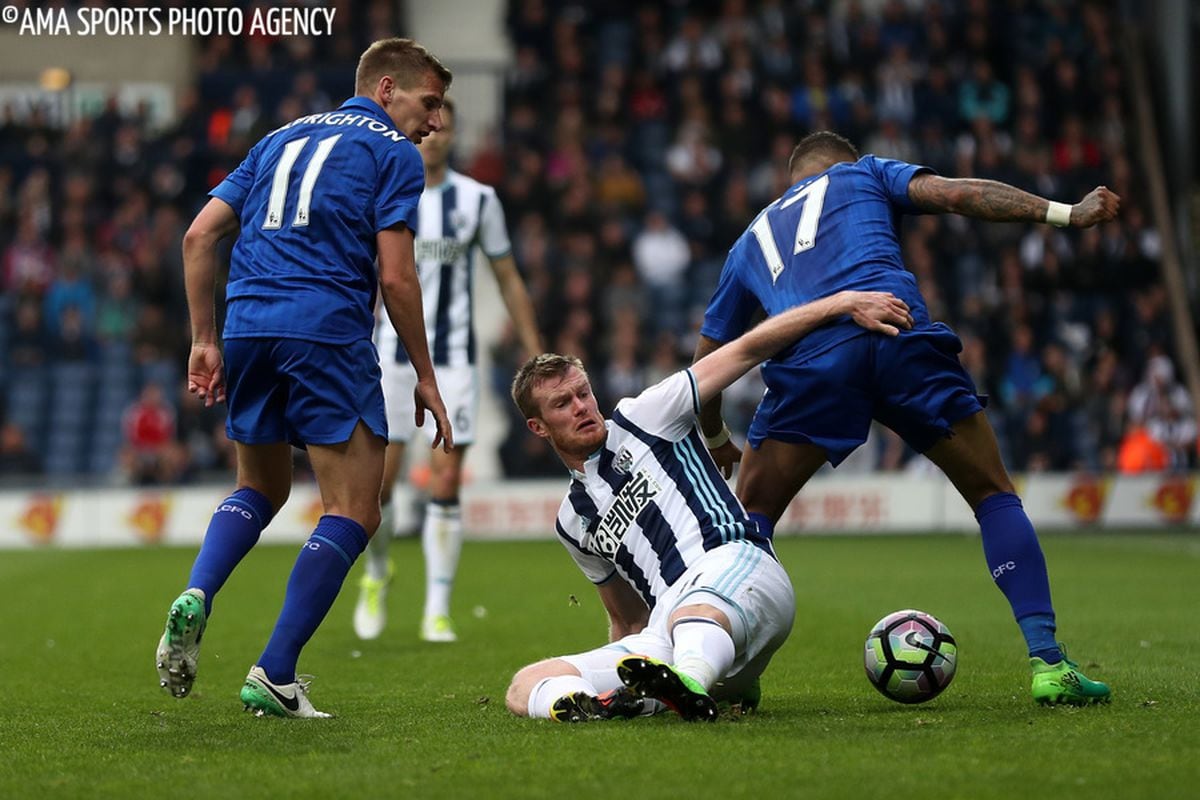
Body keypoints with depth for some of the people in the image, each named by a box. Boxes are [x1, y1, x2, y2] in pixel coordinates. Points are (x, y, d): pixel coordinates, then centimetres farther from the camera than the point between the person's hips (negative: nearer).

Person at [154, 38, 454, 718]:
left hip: (248, 324, 6)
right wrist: (426, 379, 3)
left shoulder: (281, 140, 23)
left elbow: (200, 236, 15)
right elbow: (395, 277, -5)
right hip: (328, 331, -6)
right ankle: (274, 676, -8)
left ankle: (196, 597, -2)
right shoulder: (394, 152, 4)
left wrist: (205, 342, 16)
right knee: (354, 512, 1)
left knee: (262, 488, 25)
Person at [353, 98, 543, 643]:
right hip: (391, 355, 0)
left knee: (446, 484, -5)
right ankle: (376, 574, 26)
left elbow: (508, 280, 10)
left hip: (453, 360, 0)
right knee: (378, 480, -3)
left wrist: (535, 356, 8)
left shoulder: (477, 200, 3)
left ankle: (437, 612, 1)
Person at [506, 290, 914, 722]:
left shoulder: (640, 419, 15)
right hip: (661, 644, 5)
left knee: (694, 617, -43)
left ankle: (689, 687, -75)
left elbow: (747, 349, 11)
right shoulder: (573, 522, 29)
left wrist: (843, 302, 6)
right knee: (527, 685, -16)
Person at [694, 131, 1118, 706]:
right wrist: (1066, 213, 10)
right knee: (994, 496, 13)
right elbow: (958, 194, 12)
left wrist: (716, 443, 55)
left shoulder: (751, 240, 36)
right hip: (900, 337, -1)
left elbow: (707, 362, 39)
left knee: (749, 517, 18)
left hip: (808, 360, 1)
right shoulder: (862, 175, 31)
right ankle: (1047, 663, 3)